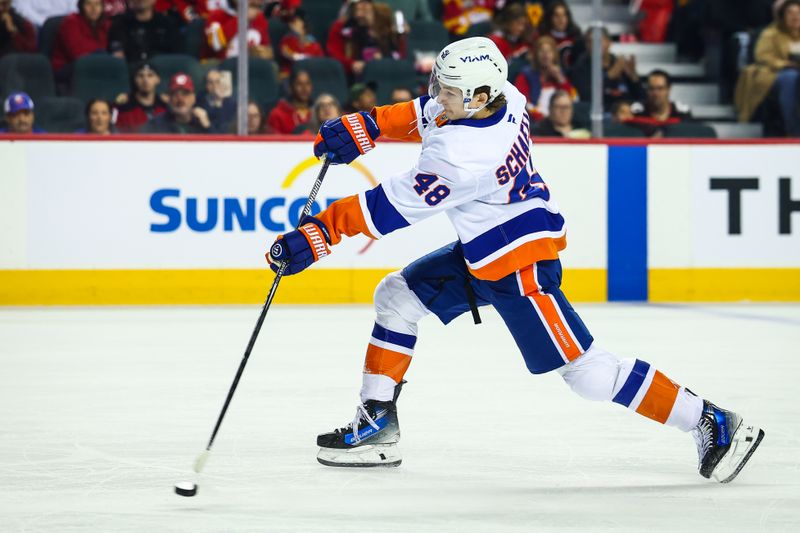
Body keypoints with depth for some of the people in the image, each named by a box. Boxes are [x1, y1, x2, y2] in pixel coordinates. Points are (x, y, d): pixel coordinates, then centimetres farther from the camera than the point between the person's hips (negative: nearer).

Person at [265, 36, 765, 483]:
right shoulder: (501, 97, -8)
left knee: (585, 369, -8)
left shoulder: (466, 156, -33)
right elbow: (427, 114, 13)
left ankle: (711, 422, -1)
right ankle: (377, 424, 16)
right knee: (398, 296, 11)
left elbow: (392, 205, -29)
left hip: (520, 265, -10)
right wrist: (364, 127, 6)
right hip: (482, 252, 10)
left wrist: (320, 232, -24)